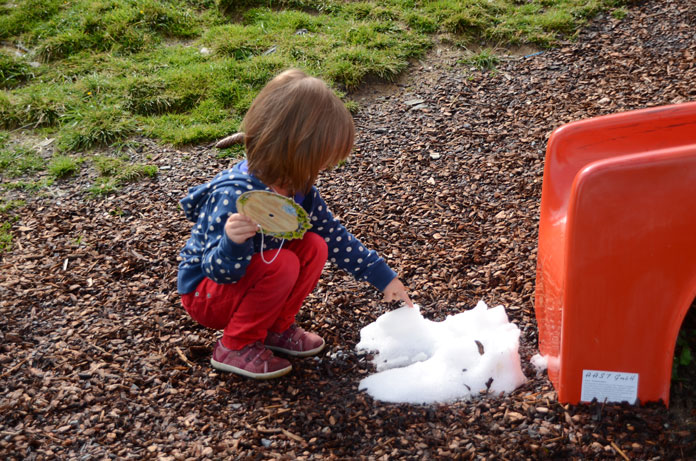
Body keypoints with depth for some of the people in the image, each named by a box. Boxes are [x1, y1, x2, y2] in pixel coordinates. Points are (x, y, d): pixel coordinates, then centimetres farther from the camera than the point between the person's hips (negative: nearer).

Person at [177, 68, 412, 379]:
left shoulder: (298, 187, -8)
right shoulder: (236, 196, -34)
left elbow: (335, 236, 4)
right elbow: (221, 271, -30)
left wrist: (384, 278, 6)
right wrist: (233, 243, -53)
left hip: (248, 279, 8)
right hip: (206, 294, -8)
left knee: (315, 247, -10)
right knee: (282, 265, -30)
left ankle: (277, 328, 6)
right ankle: (235, 347, -11)